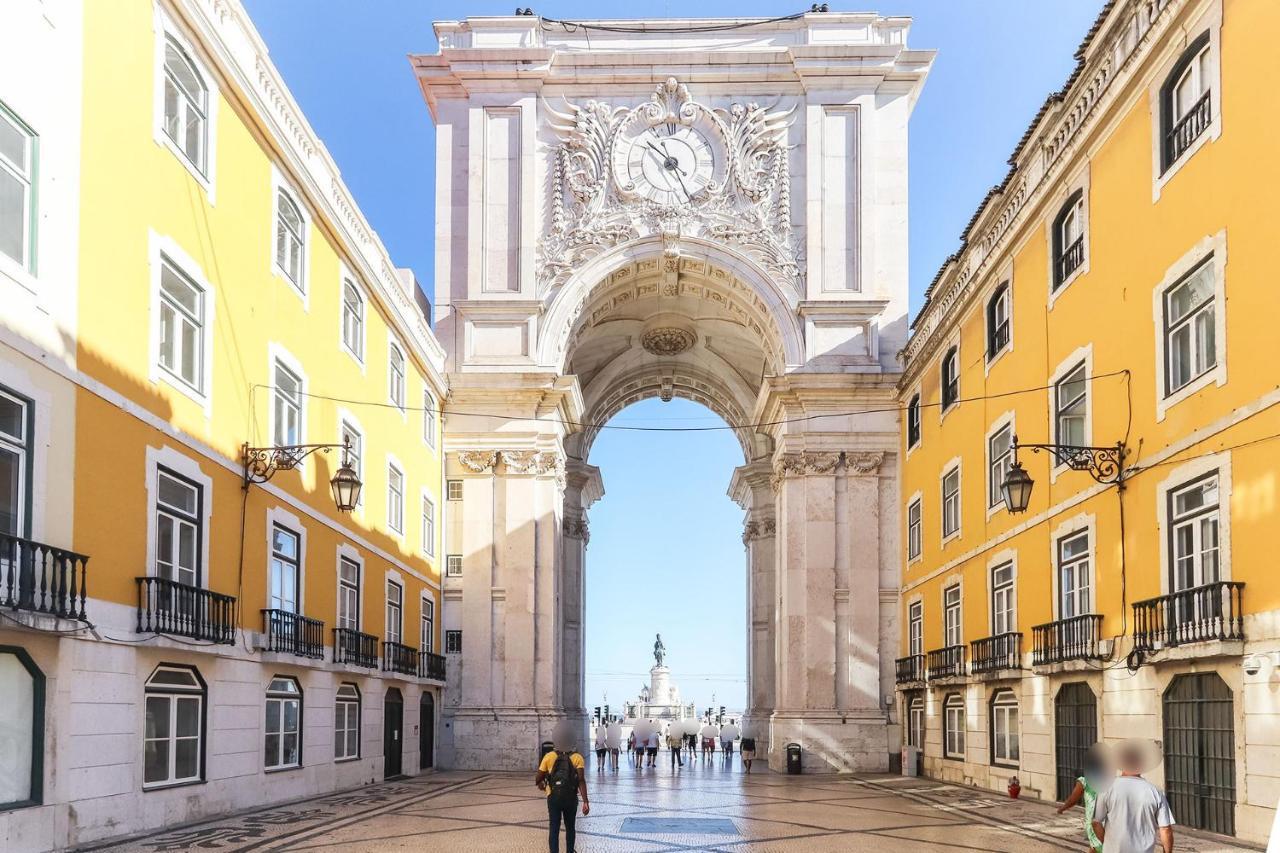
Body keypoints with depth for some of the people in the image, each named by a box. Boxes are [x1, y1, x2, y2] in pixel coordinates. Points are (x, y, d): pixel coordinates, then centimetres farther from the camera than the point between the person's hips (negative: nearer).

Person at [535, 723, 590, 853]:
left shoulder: (549, 757, -6)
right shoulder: (577, 758, -8)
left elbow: (538, 779, -2)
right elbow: (581, 780, -17)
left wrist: (540, 784, 22)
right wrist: (585, 802, -18)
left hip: (553, 798, -1)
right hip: (571, 798, 1)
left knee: (554, 829, 2)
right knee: (570, 827, 19)